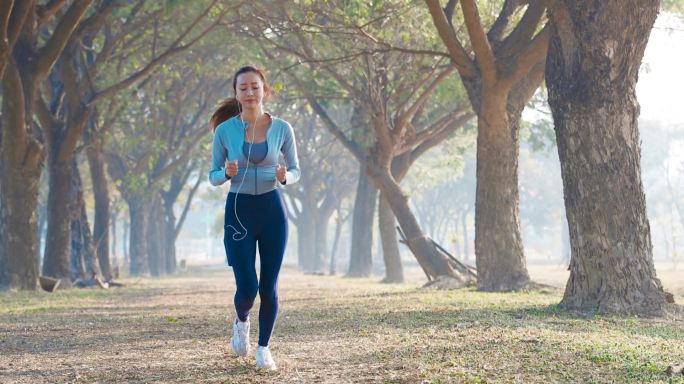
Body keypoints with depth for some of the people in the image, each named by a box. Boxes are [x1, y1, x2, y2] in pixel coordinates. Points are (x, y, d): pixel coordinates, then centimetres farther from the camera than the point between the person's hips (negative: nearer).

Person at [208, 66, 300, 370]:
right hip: (238, 210, -1)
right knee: (247, 287, -6)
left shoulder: (281, 129, -4)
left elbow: (295, 171, 6)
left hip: (272, 210, 1)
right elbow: (213, 177, 3)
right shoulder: (224, 131, -5)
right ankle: (241, 323, 30)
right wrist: (227, 173, -20)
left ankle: (264, 347, 20)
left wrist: (285, 177, -17)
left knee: (269, 286, 1)